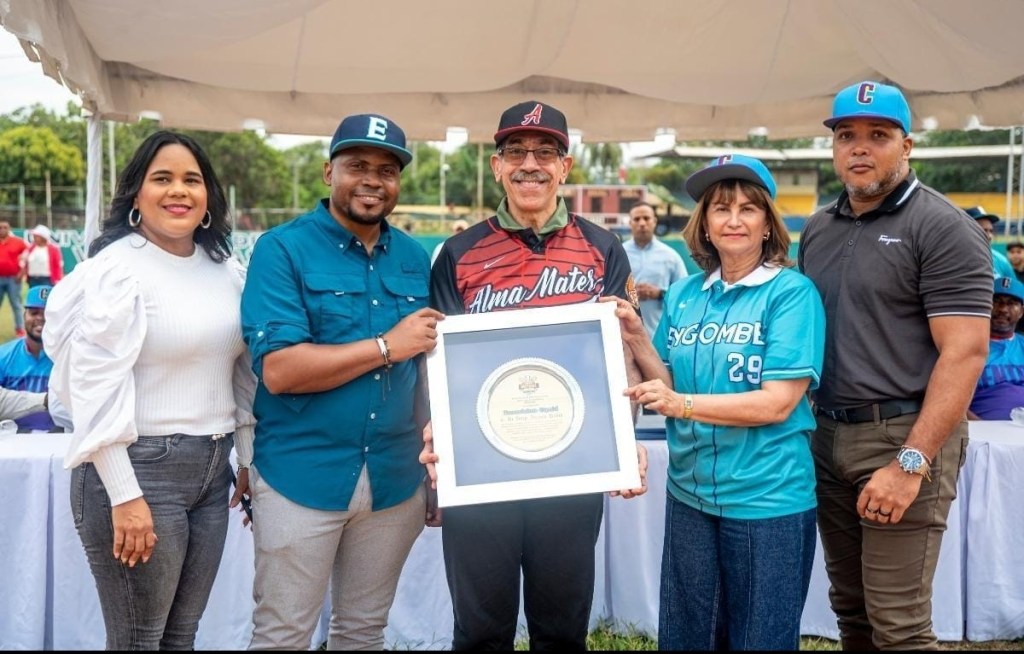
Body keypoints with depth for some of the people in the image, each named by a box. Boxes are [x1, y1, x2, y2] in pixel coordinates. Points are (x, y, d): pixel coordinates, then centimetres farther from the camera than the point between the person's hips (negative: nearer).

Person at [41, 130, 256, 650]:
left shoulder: (227, 271, 9)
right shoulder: (115, 270, -11)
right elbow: (95, 387, -16)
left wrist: (249, 460, 16)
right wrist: (124, 496, -19)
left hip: (212, 470, 6)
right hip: (139, 468, -6)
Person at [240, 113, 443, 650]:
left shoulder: (414, 258, 7)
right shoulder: (283, 249, -9)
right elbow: (278, 370, -19)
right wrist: (386, 346, -16)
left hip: (395, 479, 5)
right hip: (302, 477, -4)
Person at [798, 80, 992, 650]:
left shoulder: (942, 228, -9)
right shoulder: (817, 230, 12)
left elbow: (965, 352, -16)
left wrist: (911, 462, -21)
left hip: (902, 435, -6)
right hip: (829, 436, 7)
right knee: (850, 608, 15)